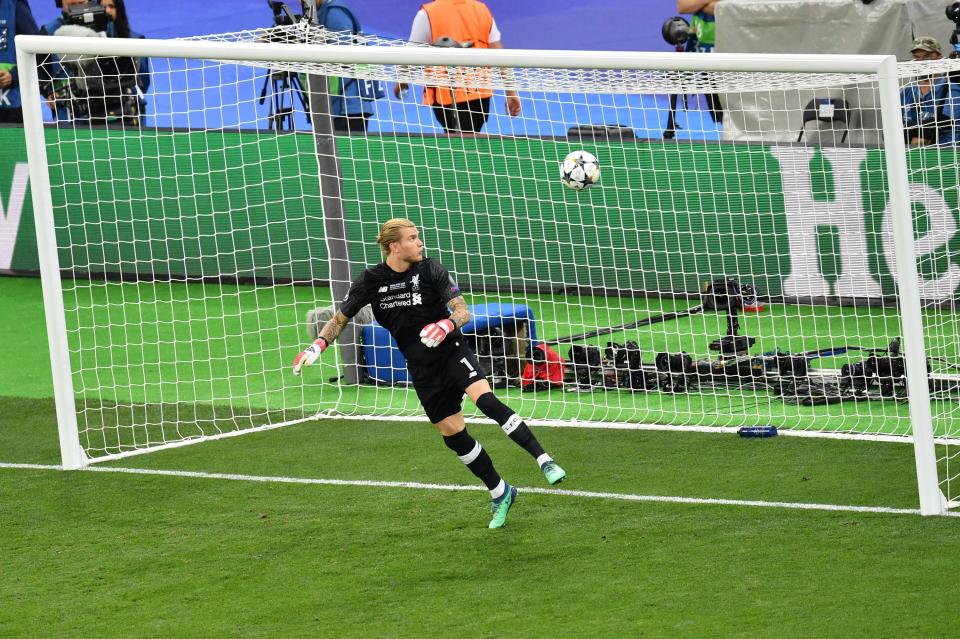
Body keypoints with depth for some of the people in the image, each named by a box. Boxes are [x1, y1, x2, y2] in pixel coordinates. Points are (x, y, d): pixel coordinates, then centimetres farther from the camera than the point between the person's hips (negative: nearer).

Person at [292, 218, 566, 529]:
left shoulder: (431, 270, -8)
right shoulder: (370, 281, -3)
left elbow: (463, 311, -10)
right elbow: (340, 319, 9)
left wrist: (447, 324, -33)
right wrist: (318, 345, -9)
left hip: (451, 352, -3)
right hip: (422, 369, 3)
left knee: (486, 399, -28)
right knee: (453, 434, 1)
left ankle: (544, 460, -29)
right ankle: (500, 495, 16)